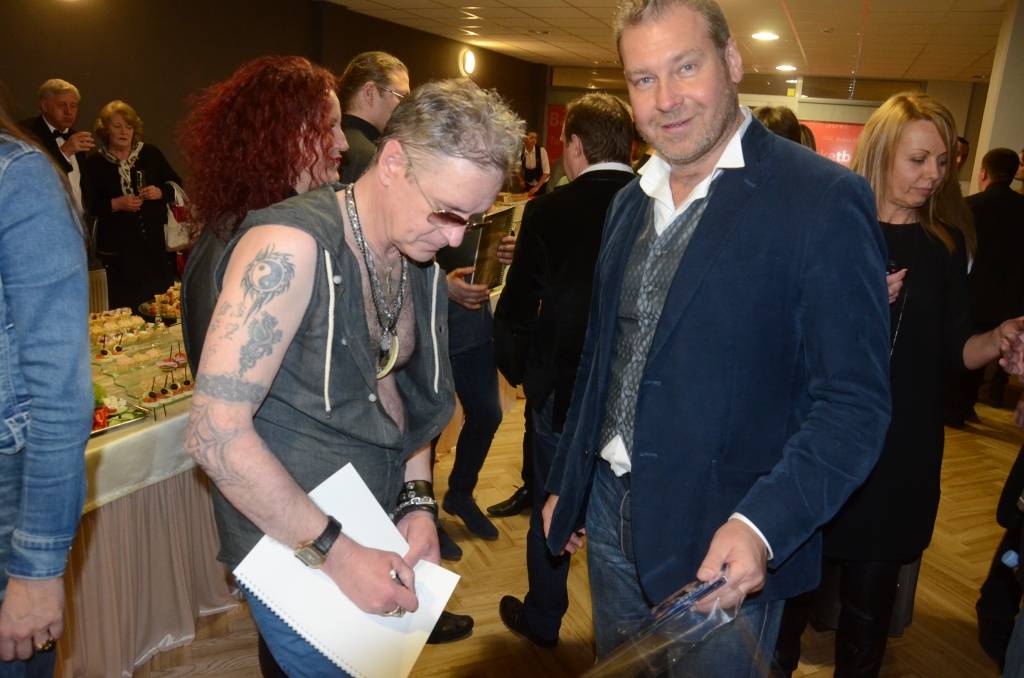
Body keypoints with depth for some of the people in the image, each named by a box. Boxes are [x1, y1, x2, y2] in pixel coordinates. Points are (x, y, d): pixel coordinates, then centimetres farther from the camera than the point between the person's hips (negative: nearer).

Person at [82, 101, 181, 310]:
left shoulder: (150, 154, 8)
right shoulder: (94, 163, 4)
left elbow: (177, 185, 11)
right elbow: (89, 205, 0)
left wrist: (160, 192, -8)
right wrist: (116, 204, -15)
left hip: (156, 242, 2)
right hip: (119, 249, -2)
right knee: (125, 306, -3)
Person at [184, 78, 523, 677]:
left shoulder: (420, 256, 1)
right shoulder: (291, 247, -23)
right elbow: (216, 431, -25)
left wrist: (418, 500, -1)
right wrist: (337, 552, -22)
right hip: (293, 553, -7)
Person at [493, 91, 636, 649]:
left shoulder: (549, 211, -12)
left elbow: (518, 305, -7)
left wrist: (515, 367, 10)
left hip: (563, 384, -2)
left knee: (551, 504, 17)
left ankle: (542, 619, 34)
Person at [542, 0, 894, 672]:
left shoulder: (824, 200, -14)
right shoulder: (631, 202, 7)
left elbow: (854, 402, -15)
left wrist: (762, 525, -27)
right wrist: (566, 484, 15)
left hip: (727, 546, -6)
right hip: (611, 516, 6)